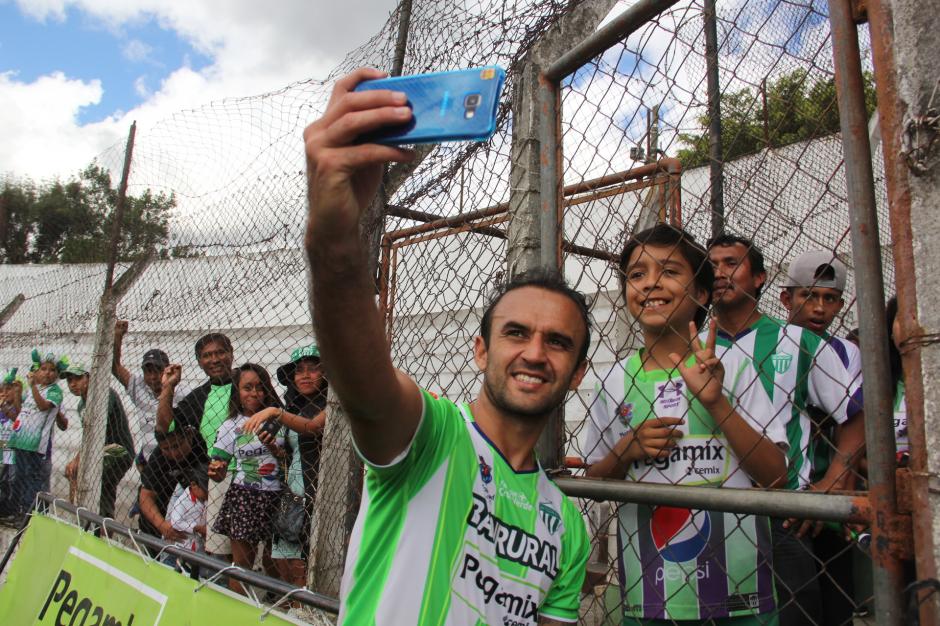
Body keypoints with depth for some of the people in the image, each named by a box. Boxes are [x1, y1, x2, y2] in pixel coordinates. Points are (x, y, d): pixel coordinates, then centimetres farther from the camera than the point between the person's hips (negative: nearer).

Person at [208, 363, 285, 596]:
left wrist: (276, 450, -10)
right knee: (241, 563, 4)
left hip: (275, 497, 1)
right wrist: (215, 472, -20)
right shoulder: (230, 426, 2)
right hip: (244, 496, -1)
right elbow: (218, 468, 2)